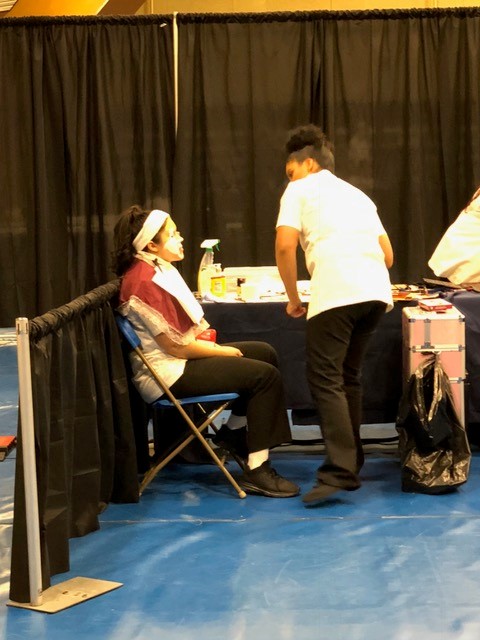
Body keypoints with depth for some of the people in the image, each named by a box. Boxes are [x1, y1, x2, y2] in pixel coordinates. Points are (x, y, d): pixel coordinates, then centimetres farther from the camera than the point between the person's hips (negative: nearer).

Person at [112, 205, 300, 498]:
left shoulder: (160, 268, 9)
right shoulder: (146, 282, -24)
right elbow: (176, 346, -22)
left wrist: (201, 330, 1)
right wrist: (222, 351, -10)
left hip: (180, 359, 11)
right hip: (168, 373, -11)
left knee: (265, 353, 13)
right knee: (266, 375, -16)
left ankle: (234, 430, 21)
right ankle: (256, 471, -13)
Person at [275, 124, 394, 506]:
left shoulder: (300, 190, 13)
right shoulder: (358, 195, 30)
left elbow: (285, 246, -1)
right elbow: (388, 255, 25)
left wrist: (293, 299, 9)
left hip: (336, 293, -6)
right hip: (377, 291, 7)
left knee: (326, 380, -4)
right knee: (348, 376, 17)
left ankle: (340, 471, -15)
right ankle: (351, 463, 18)